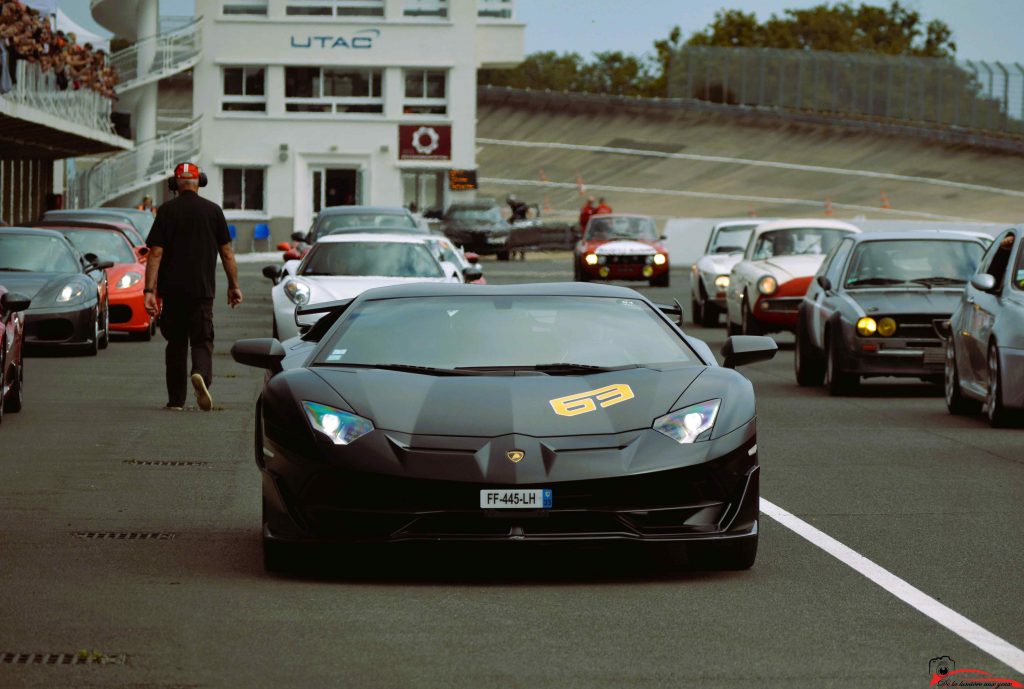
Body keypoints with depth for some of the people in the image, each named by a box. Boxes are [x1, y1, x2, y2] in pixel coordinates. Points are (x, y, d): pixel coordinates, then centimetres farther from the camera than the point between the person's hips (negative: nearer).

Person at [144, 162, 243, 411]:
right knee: (202, 341, 5)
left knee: (176, 344, 12)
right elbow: (226, 253, 3)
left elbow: (155, 254, -5)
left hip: (172, 289, 1)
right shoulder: (213, 211, 1)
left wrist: (150, 291, -7)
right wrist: (234, 286, 12)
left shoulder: (166, 211, 0)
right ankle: (201, 373, -26)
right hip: (202, 289, -1)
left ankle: (176, 400, 13)